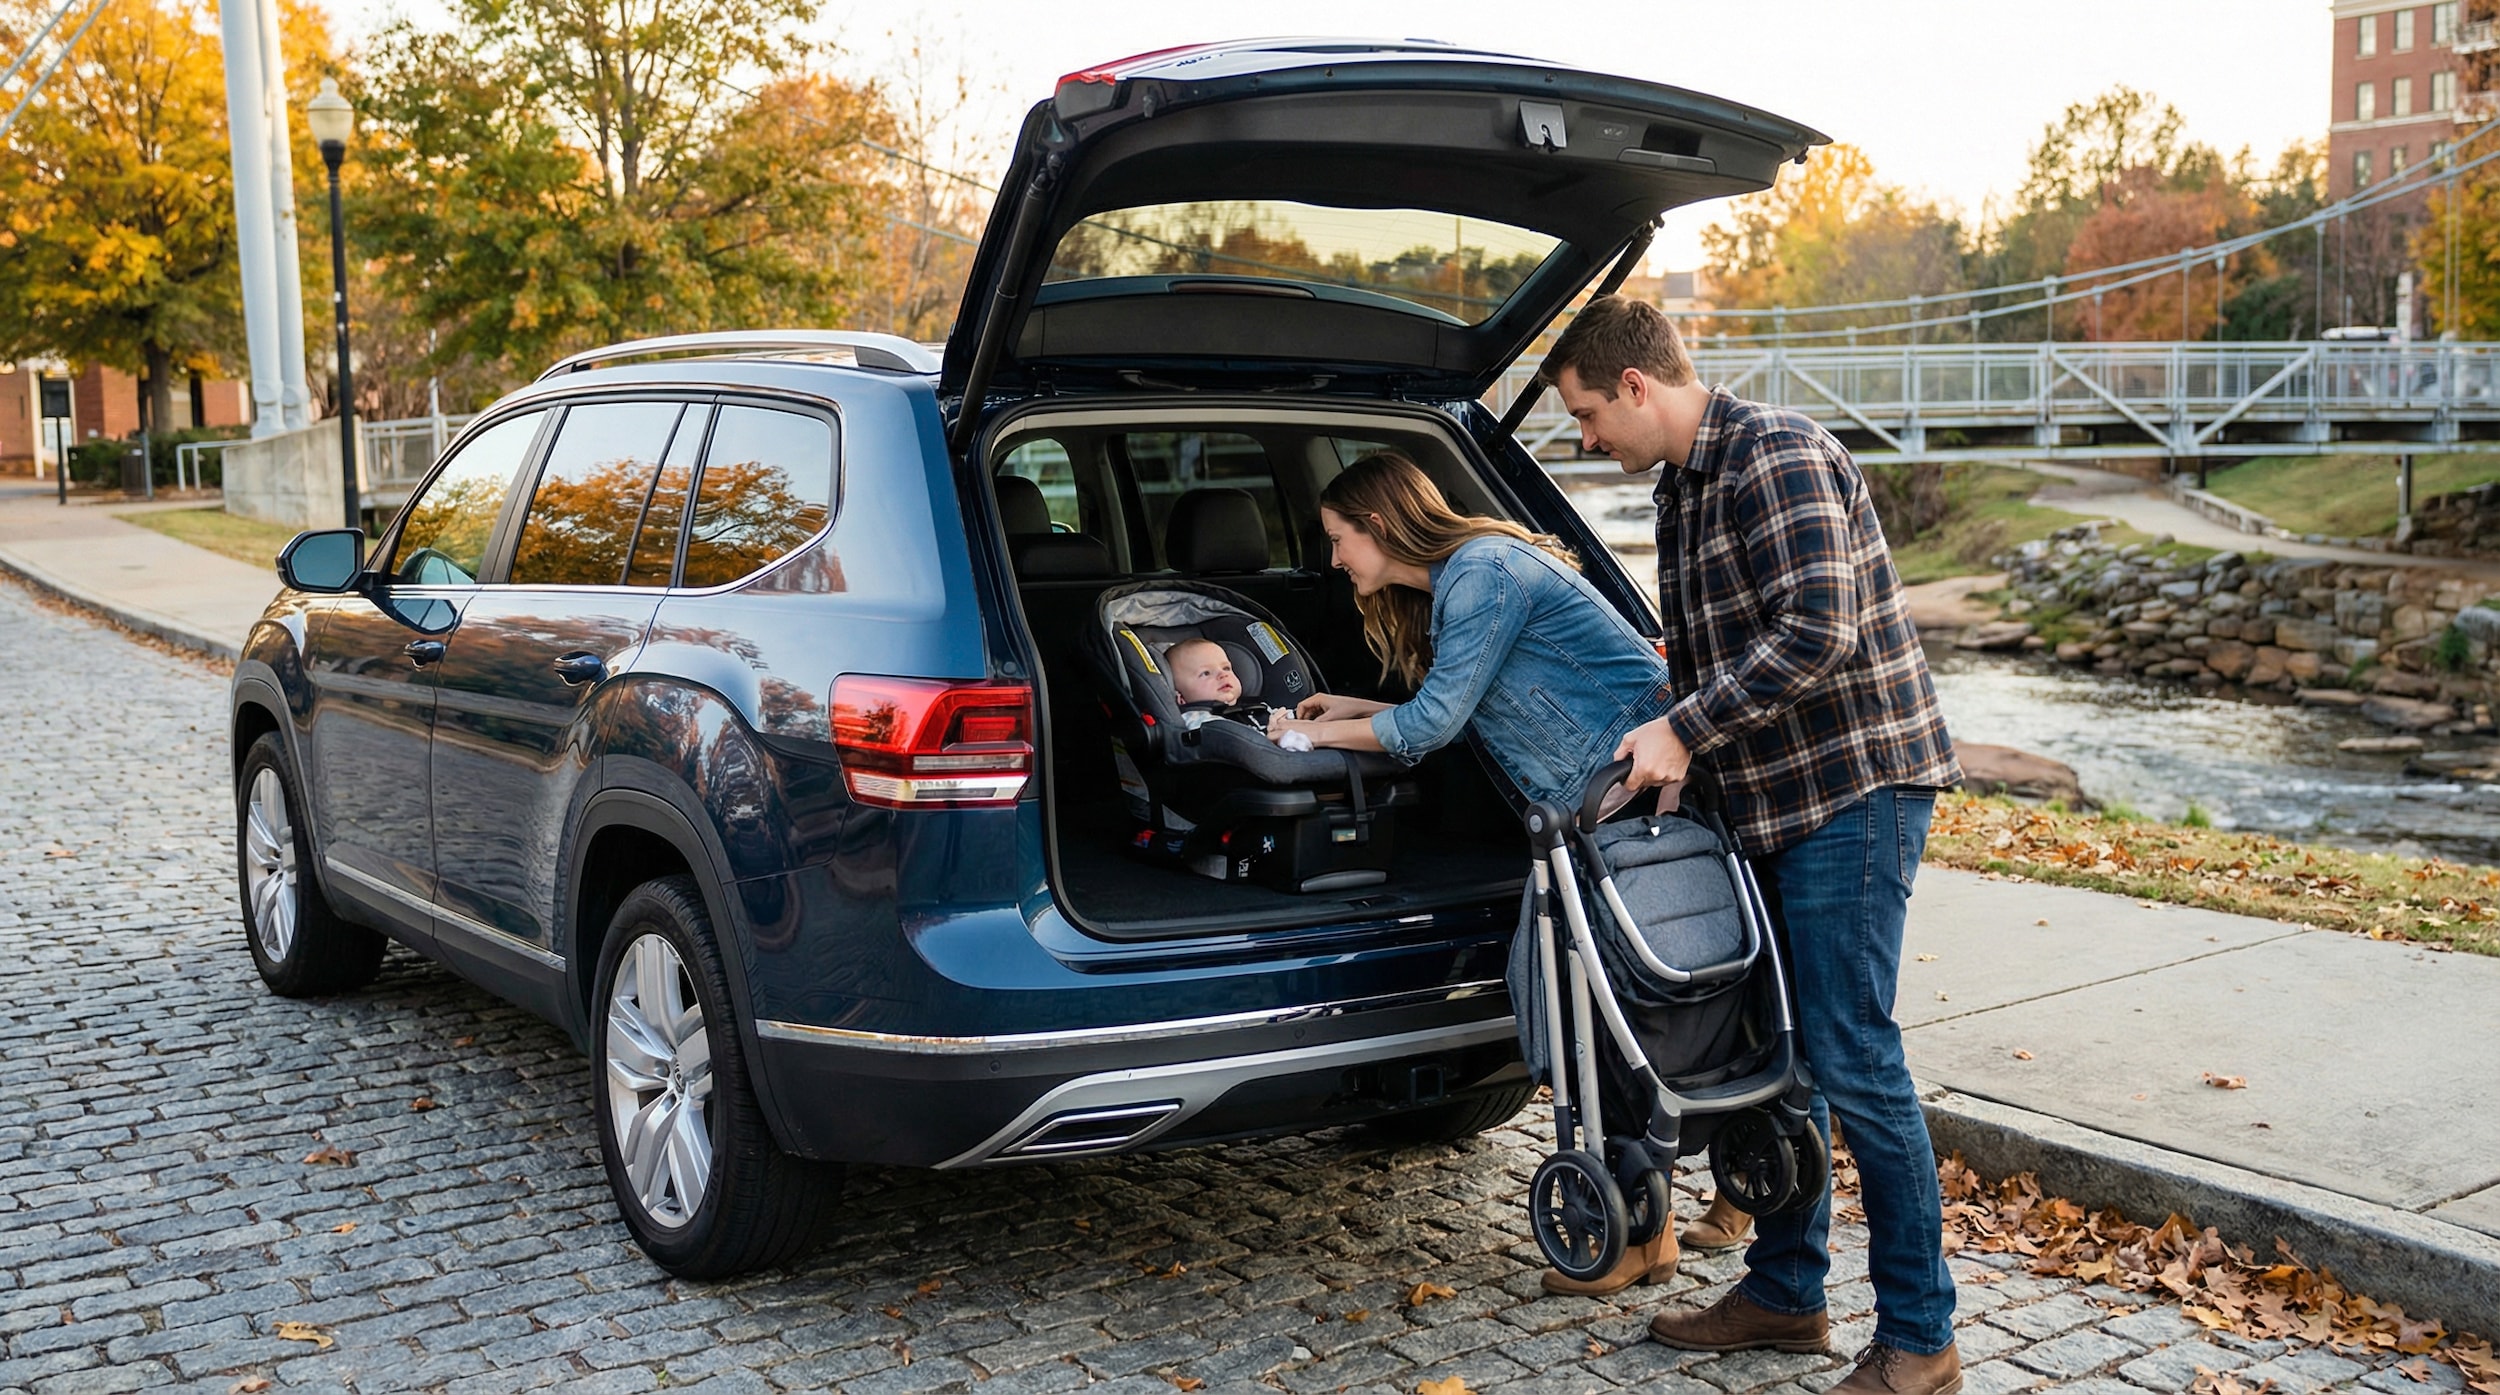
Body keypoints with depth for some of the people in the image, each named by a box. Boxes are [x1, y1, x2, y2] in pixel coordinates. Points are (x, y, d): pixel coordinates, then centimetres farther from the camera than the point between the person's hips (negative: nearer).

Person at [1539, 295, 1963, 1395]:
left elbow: (1818, 631, -24)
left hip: (1853, 783, -10)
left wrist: (1684, 728, -20)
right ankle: (1786, 1290, 27)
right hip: (1770, 801, 10)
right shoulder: (1681, 491, 16)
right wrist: (1672, 744, 9)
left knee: (1853, 1061, -8)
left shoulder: (1776, 454, -14)